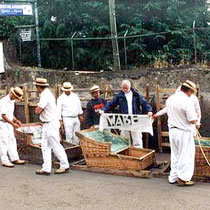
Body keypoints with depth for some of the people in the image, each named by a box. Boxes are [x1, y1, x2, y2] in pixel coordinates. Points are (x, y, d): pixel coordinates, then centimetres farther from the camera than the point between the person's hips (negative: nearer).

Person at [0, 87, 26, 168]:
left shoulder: (12, 101, 9)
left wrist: (16, 120, 5)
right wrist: (13, 124, -22)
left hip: (9, 123, 9)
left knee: (12, 141, 10)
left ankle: (15, 159, 16)